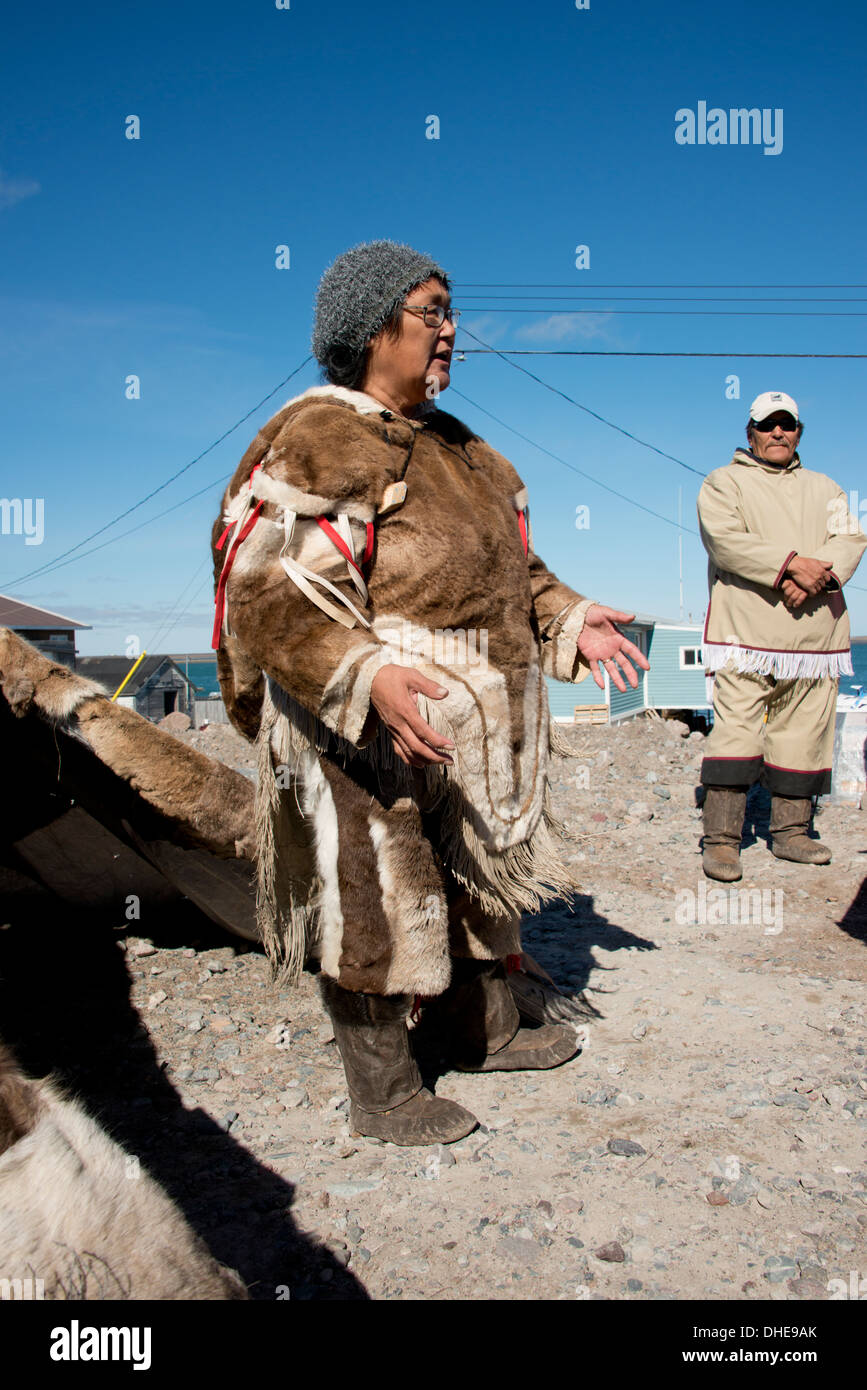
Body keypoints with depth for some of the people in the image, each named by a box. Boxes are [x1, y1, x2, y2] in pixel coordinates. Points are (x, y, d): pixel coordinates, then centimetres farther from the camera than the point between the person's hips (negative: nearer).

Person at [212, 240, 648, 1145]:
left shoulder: (451, 444, 13)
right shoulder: (318, 442, -16)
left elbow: (500, 562, 23)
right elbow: (268, 596, -25)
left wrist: (567, 619, 10)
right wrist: (368, 675, -39)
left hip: (467, 734, 10)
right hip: (370, 733, -9)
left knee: (475, 880, 22)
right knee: (377, 903, 4)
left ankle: (485, 1033, 44)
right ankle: (383, 1096, 24)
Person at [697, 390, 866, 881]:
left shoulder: (825, 488, 22)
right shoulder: (724, 483, 8)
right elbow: (725, 539, -9)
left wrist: (819, 574, -14)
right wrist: (791, 561, -19)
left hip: (815, 634, 5)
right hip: (746, 634, -5)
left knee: (804, 736, 7)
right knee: (737, 730, -11)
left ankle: (791, 832, 18)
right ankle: (722, 839, -7)